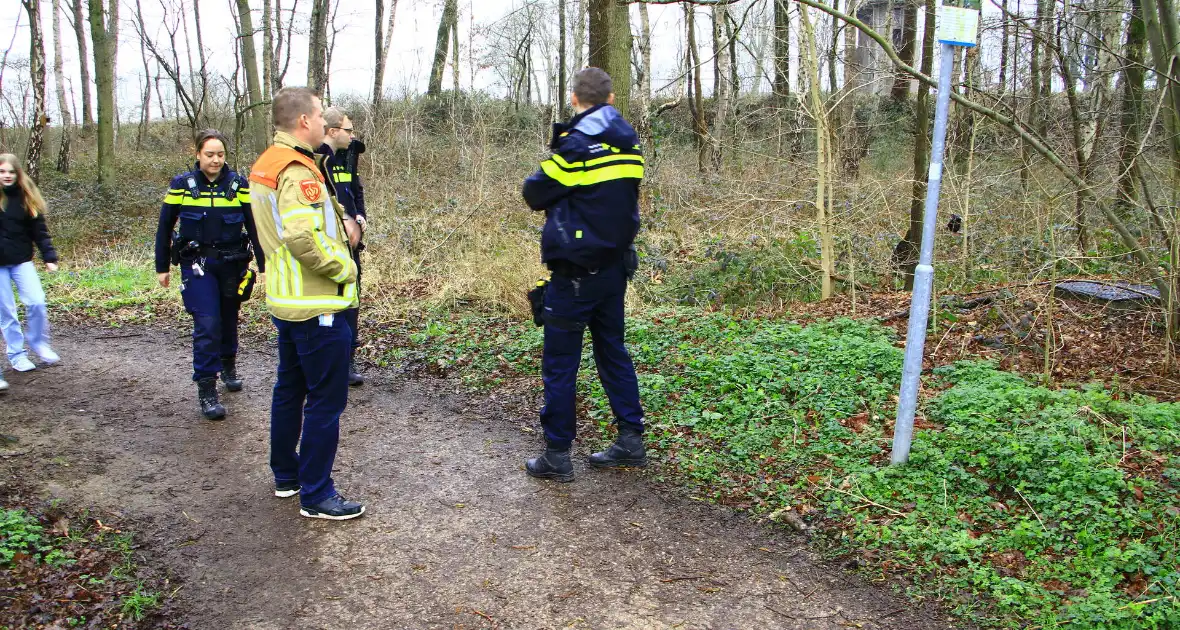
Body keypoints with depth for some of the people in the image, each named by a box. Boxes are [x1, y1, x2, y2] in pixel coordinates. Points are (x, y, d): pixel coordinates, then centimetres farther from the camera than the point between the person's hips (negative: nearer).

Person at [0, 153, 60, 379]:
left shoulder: (26, 197, -1)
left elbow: (39, 230, 0)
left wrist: (49, 257, -6)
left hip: (21, 260, 1)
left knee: (36, 302, -9)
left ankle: (38, 343, 14)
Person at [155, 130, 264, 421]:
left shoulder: (239, 185, -2)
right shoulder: (181, 185, -3)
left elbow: (254, 227, 0)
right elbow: (164, 228, 5)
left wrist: (264, 265, -3)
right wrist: (162, 268, 7)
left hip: (232, 263, 2)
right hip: (197, 265, -2)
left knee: (229, 320, 17)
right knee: (207, 324, -11)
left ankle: (228, 365, 43)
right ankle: (206, 390, -4)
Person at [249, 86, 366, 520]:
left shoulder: (266, 164, 12)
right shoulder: (299, 171, -20)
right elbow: (302, 236, -32)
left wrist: (343, 220, 3)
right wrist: (344, 267, -18)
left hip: (286, 300, 10)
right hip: (317, 305, -10)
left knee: (290, 388, 20)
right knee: (326, 399, -1)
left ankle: (286, 475, 34)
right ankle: (316, 495, 7)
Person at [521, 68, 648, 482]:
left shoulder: (575, 146, -15)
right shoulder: (629, 144, 6)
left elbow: (535, 194, -7)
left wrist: (554, 157, 11)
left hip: (575, 272, -7)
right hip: (615, 266, 7)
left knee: (560, 363, 2)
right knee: (613, 352, 17)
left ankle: (557, 455, 8)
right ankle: (631, 441, 21)